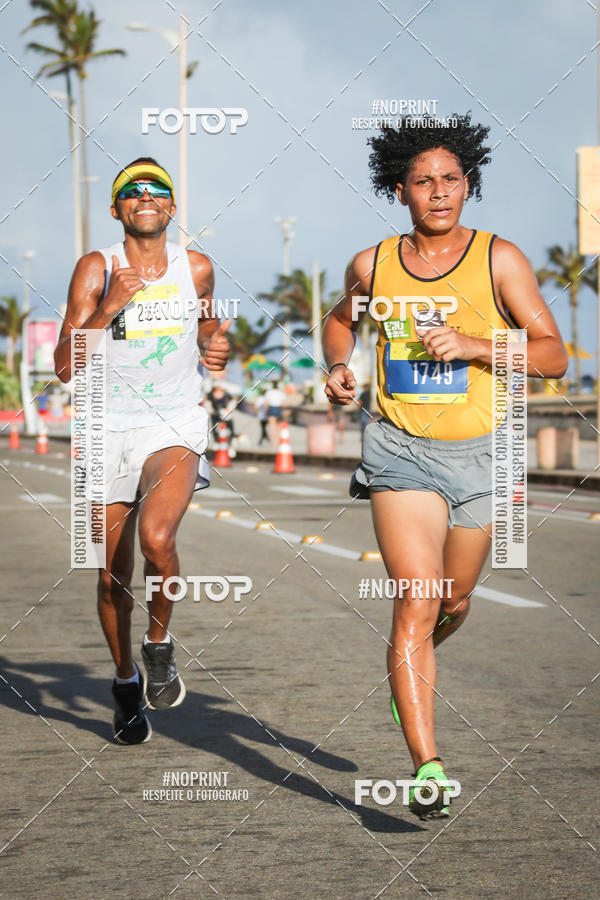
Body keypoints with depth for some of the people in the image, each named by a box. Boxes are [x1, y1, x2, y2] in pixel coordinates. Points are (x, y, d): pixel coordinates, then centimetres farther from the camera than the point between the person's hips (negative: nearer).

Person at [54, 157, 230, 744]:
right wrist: (107, 309, -21)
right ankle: (126, 682, 30)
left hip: (177, 426, 0)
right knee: (113, 575, 7)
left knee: (156, 537, -28)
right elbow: (65, 367, -10)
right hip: (111, 430, 0)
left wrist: (217, 344, 5)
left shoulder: (196, 268, 4)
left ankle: (159, 644, -1)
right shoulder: (96, 269, -3)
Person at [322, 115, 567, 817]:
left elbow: (552, 356, -6)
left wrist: (472, 345, -19)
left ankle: (410, 664, 52)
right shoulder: (372, 266, 3)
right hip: (400, 450, -1)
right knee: (416, 604, -16)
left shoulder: (498, 259, -3)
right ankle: (427, 768, -19)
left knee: (453, 604, 17)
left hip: (476, 453, 1)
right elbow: (341, 319, 26)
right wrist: (337, 368, 5)